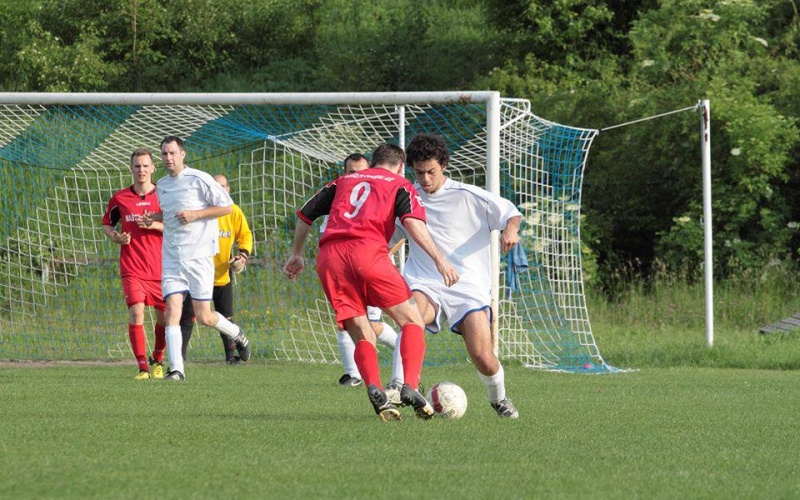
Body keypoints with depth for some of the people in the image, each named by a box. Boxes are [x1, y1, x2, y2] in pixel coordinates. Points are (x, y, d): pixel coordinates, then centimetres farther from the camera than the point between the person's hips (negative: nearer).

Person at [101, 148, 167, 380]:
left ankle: (157, 361, 32)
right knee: (136, 312, -19)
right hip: (132, 270, -1)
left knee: (164, 317, 7)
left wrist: (154, 225, -14)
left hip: (160, 269, 1)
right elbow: (107, 223, 18)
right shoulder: (120, 198, 4)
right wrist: (116, 236, -3)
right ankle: (143, 367, -14)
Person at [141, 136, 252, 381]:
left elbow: (227, 206, -5)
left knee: (203, 317, -2)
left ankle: (237, 334, 28)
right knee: (172, 310, -11)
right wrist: (153, 218, 8)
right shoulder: (161, 186, 11)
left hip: (199, 256, -5)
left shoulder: (199, 179, -8)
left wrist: (196, 214, -15)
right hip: (171, 257, 5)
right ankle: (176, 369, -11)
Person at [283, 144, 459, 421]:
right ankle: (410, 387, -15)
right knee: (412, 320, 7)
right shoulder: (400, 185, 19)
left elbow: (305, 214, 29)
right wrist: (439, 259, -6)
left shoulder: (343, 181, 31)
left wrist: (296, 254, 41)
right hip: (367, 251, -4)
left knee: (362, 337, 7)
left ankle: (374, 389, -21)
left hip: (328, 257, 4)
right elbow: (412, 221, -1)